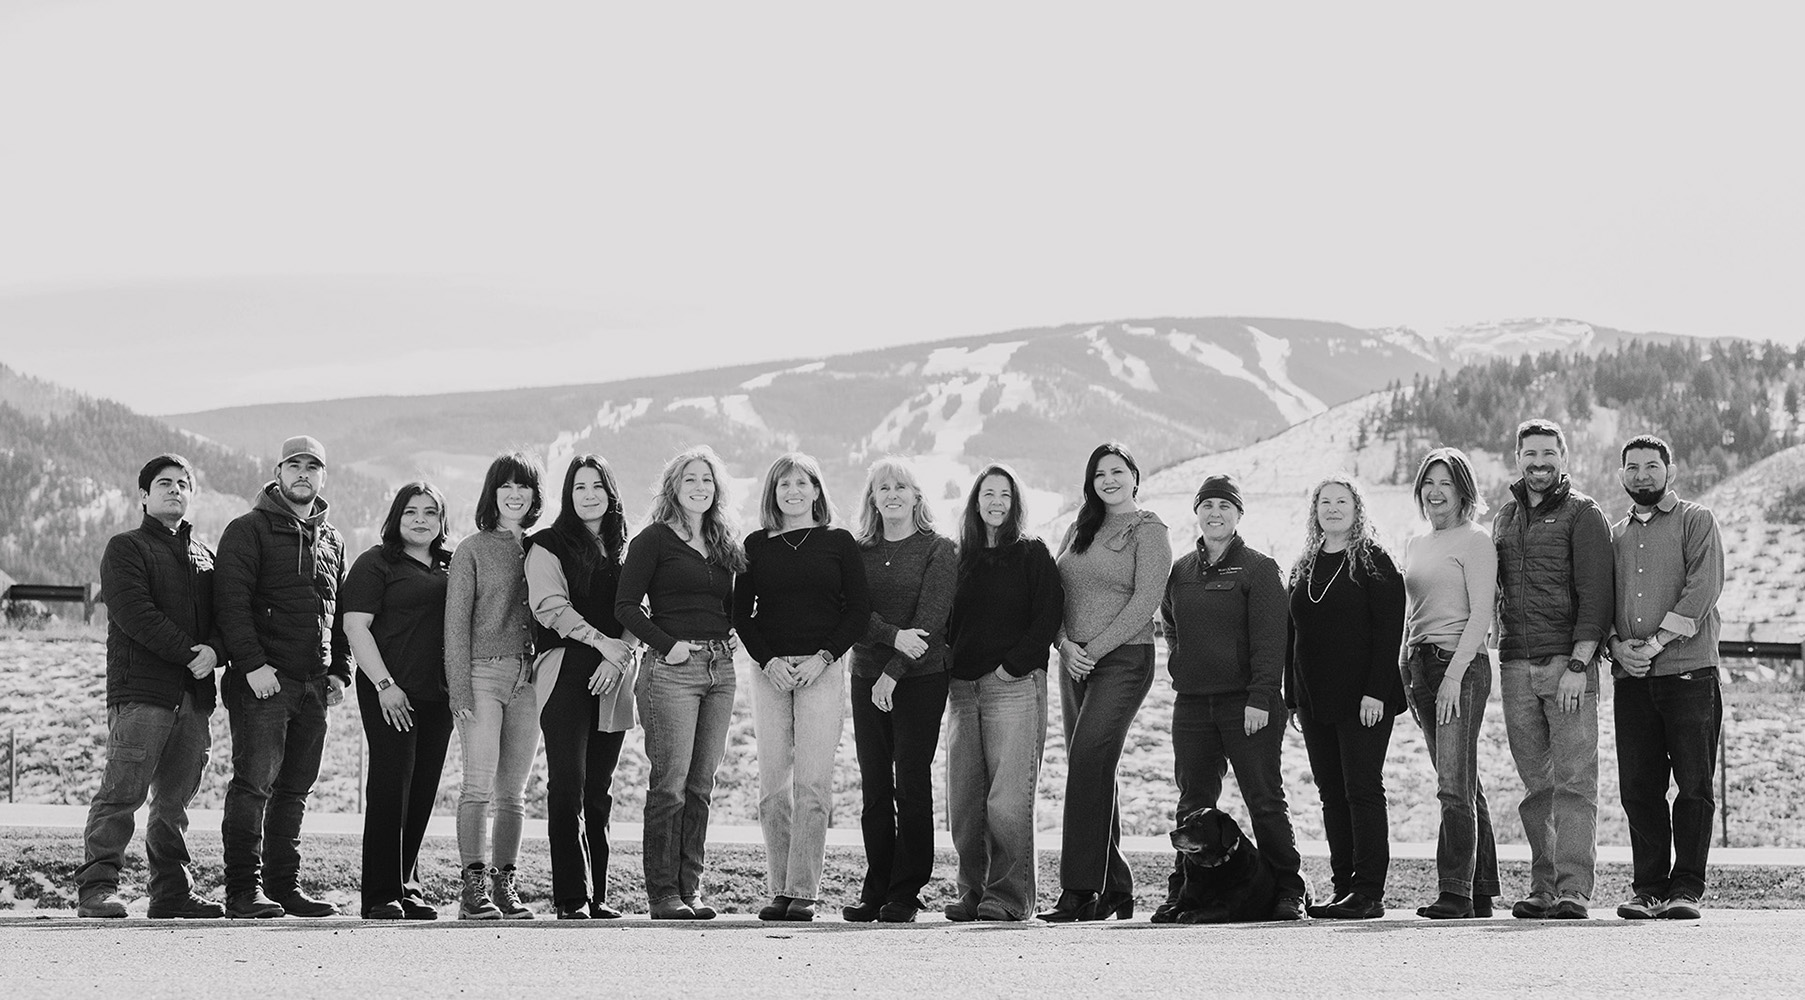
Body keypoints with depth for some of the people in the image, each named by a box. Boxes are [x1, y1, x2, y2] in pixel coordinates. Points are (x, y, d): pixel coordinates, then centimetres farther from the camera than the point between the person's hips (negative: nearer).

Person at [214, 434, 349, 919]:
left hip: (314, 685, 6)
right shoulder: (249, 530, -1)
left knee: (295, 788, 8)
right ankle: (244, 889, -8)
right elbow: (231, 601, -9)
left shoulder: (332, 541, 19)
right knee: (254, 783, -9)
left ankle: (285, 884, 13)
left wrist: (340, 671, 11)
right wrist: (253, 663, -19)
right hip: (262, 680, -6)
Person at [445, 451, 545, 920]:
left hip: (529, 678, 4)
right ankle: (474, 885, -13)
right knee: (479, 784, -11)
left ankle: (504, 883, 8)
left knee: (513, 791, 5)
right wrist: (460, 688, -10)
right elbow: (457, 622, -1)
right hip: (483, 672, -4)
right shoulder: (473, 550, 3)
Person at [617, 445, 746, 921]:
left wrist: (729, 638, 6)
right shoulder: (655, 539, -1)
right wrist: (667, 645, -14)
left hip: (719, 666, 6)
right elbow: (626, 605, -6)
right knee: (669, 784, -8)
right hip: (671, 668, -6)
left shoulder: (725, 546, 18)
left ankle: (690, 886, 10)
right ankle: (663, 893, -5)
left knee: (701, 785, 6)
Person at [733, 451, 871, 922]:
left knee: (812, 783, -9)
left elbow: (858, 610, 4)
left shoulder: (839, 543, 7)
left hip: (822, 670, -2)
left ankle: (803, 891, -9)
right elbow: (741, 612, 9)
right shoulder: (757, 545, 11)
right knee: (773, 784, -1)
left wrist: (823, 657, -8)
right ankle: (779, 889, 3)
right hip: (770, 668, 2)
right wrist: (767, 660, -6)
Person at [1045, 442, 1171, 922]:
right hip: (1075, 662, 7)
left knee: (1088, 765, -17)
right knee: (1093, 774, 6)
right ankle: (1115, 888, 11)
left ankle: (1080, 891, -19)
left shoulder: (1148, 531, -2)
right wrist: (1065, 644, -5)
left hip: (1123, 660, -7)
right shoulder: (1080, 531, 16)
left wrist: (1095, 649, -14)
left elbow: (1144, 602, -10)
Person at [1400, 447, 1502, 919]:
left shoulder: (1474, 541, -4)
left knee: (1454, 785, -12)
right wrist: (1407, 675, 12)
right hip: (1421, 667, 7)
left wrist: (1454, 673, -18)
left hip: (1462, 666, -7)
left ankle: (1455, 893, -13)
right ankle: (1482, 892, 12)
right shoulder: (1415, 544, 19)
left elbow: (1481, 614, -11)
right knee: (1463, 787, 9)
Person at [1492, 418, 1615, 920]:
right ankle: (1542, 887, 8)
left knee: (1574, 781, -9)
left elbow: (1595, 595, -8)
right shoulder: (1504, 517, 18)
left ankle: (1574, 888, -12)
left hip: (1568, 663, -5)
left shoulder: (1583, 514, 0)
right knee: (1536, 785, 6)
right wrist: (1505, 654, 10)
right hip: (1516, 666, 5)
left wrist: (1578, 666, -15)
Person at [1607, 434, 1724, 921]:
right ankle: (1648, 886, 7)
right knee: (1638, 787, 2)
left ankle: (1687, 886, 0)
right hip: (1631, 678, 4)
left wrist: (1658, 640, -15)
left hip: (1689, 671, -4)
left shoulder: (1696, 521, 5)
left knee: (1694, 785, -4)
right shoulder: (1614, 534, 19)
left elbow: (1703, 589, -8)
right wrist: (1616, 642, -5)